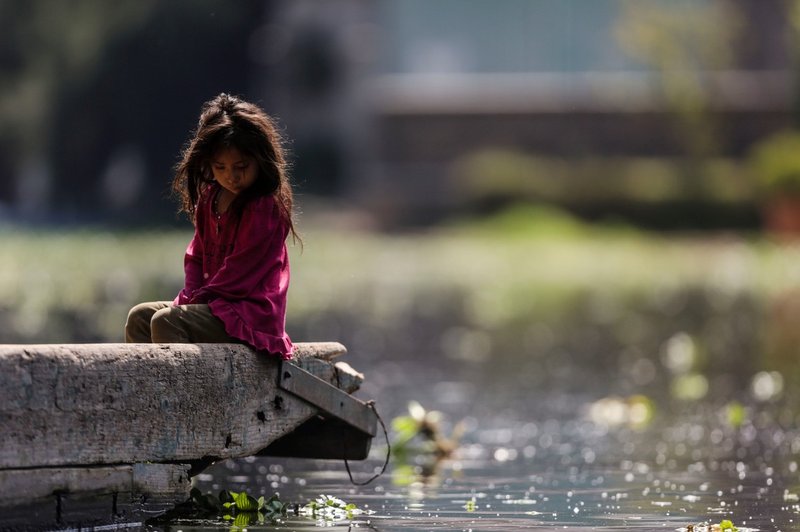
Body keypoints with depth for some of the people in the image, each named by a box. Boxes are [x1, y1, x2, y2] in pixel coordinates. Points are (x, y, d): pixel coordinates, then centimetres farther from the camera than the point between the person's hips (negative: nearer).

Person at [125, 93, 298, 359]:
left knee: (166, 320, -26)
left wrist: (195, 298, -10)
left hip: (251, 314, -9)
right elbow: (197, 255, 16)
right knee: (139, 316, -1)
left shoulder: (264, 207, -14)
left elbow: (239, 273, -16)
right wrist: (190, 296, -1)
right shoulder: (210, 197, 13)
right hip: (214, 302, 9)